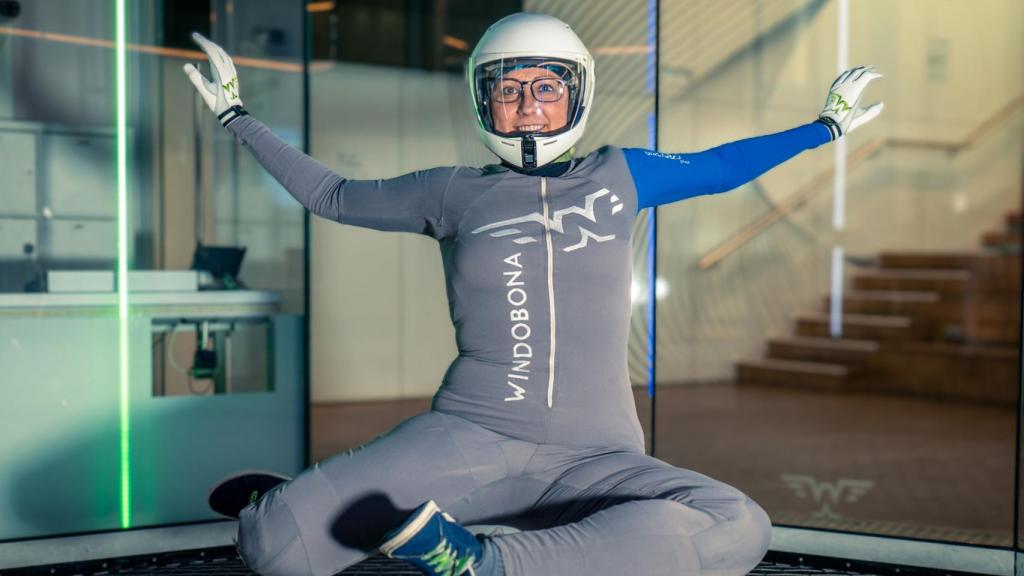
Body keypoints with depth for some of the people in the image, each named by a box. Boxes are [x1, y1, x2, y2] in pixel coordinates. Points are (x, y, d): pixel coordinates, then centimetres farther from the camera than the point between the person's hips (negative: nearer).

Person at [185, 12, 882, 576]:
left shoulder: (617, 178, 14)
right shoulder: (454, 193, 12)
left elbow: (718, 168, 30)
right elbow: (334, 197, 26)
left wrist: (825, 126, 37)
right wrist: (237, 118, 29)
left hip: (596, 459, 2)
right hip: (472, 436, -2)